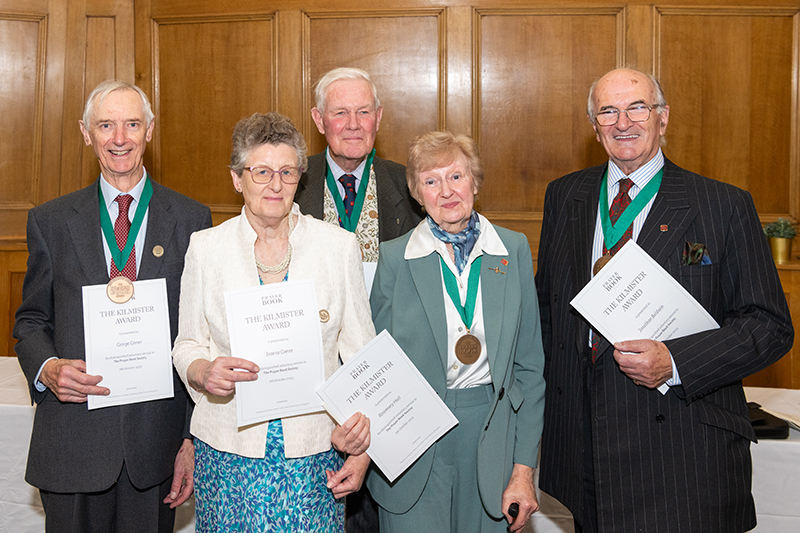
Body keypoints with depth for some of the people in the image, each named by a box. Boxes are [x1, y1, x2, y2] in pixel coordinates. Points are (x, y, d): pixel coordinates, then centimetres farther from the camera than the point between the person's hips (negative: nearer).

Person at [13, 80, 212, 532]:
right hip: (72, 440, 1)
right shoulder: (50, 221, 5)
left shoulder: (191, 220, 1)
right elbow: (31, 320, 11)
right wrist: (46, 368, -12)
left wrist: (196, 438, -2)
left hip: (157, 439, 0)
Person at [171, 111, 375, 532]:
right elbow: (187, 346, 8)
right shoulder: (205, 248, 1)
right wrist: (204, 371, -16)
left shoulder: (339, 246, -1)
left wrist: (362, 448, -6)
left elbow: (361, 354, 2)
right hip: (228, 453, 1)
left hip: (314, 455, 0)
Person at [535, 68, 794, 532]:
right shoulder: (564, 197, 8)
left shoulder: (727, 206, -4)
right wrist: (556, 381, 6)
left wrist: (674, 363, -18)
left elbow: (771, 326, -5)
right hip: (583, 436, 4)